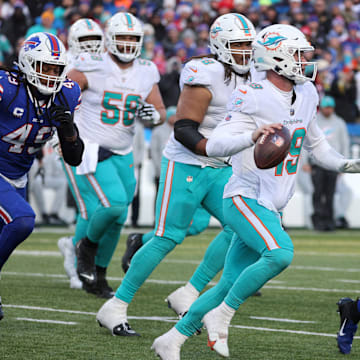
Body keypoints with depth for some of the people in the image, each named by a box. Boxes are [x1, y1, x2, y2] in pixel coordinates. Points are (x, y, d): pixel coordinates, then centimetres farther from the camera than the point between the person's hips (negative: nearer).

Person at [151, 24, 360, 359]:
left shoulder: (306, 95, 9)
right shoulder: (253, 99, -16)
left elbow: (315, 142, 25)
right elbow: (214, 145, -24)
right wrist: (252, 136, -40)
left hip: (270, 207, 8)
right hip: (245, 198, -8)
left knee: (230, 285, 9)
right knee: (279, 253, -32)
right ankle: (220, 316, -15)